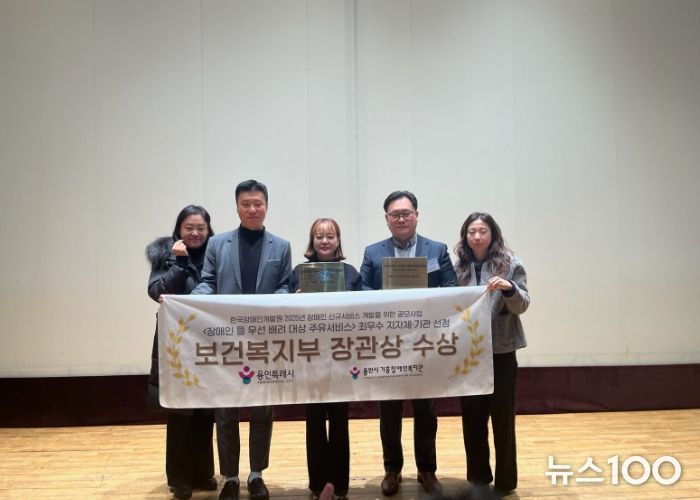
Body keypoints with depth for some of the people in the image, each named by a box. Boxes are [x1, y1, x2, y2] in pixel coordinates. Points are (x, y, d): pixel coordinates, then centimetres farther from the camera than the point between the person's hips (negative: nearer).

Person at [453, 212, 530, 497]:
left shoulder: (511, 264, -2)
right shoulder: (459, 267, 6)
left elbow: (522, 306, -6)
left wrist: (509, 288, -25)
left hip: (501, 350, -3)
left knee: (502, 416, 2)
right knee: (472, 416, 8)